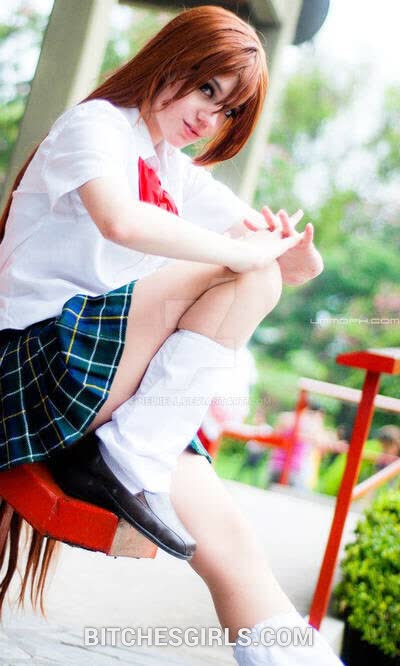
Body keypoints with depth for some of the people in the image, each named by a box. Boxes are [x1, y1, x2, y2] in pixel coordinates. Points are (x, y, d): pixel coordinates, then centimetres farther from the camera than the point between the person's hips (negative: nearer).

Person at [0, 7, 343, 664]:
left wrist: (289, 246, -7)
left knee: (228, 539, -12)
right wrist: (247, 251, -18)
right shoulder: (96, 123, -2)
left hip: (123, 390, 7)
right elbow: (122, 221, -27)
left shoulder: (183, 179, 20)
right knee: (248, 275, -19)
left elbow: (301, 264, 18)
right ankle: (131, 461, -23)